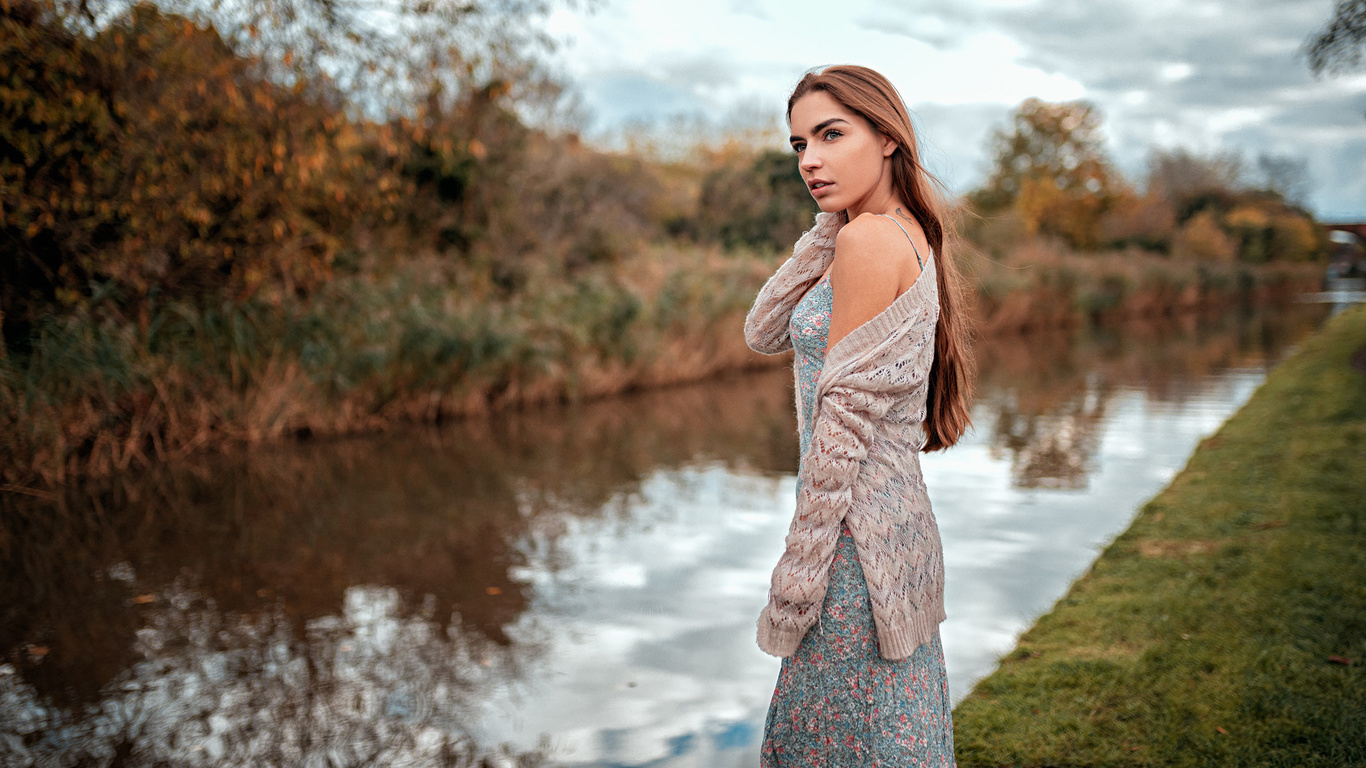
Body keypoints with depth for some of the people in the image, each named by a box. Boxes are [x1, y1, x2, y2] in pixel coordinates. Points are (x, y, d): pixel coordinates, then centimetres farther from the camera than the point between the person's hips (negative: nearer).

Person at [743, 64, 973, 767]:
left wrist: (798, 575, -15)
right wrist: (826, 229, 2)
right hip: (900, 516, 9)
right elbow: (764, 333, 11)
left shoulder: (869, 239, -16)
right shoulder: (907, 236, 12)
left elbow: (844, 424, -19)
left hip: (858, 529, -9)